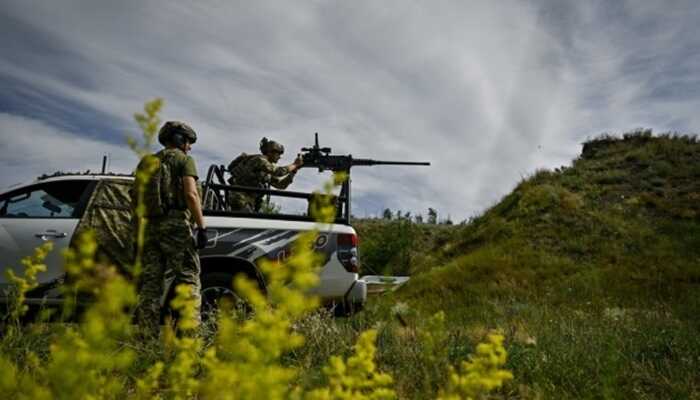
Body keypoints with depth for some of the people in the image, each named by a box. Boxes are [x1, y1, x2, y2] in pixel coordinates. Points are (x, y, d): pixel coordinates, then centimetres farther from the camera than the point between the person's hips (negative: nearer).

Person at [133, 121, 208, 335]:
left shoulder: (146, 162, 21)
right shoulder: (183, 159, 3)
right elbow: (191, 194, -10)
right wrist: (202, 227, -12)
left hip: (149, 225, 6)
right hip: (175, 223, -6)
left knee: (150, 280, 7)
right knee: (188, 276, -3)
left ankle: (148, 332, 7)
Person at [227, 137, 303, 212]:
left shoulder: (268, 172, 17)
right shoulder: (259, 160, -10)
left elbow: (281, 184, 17)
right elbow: (278, 172, -21)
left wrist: (294, 170, 8)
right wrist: (295, 164, -8)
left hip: (249, 202, 10)